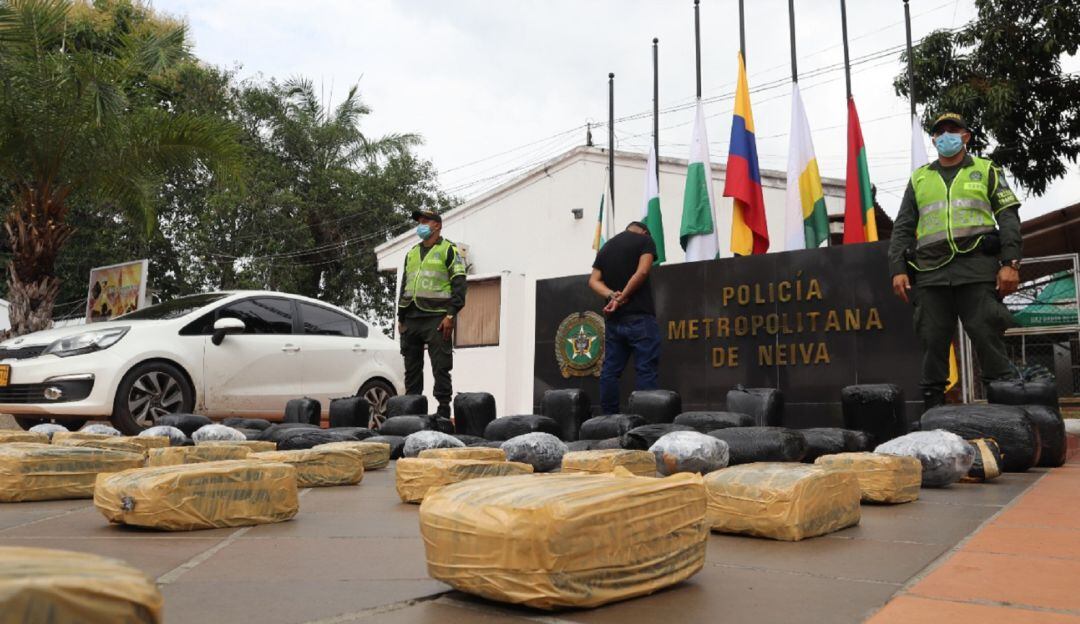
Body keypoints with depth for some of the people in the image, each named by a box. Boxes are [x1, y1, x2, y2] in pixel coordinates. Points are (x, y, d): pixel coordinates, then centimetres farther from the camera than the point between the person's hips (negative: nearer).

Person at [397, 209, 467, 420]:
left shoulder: (449, 250, 2)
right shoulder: (411, 253, 22)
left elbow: (459, 284, -6)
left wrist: (451, 315, -15)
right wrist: (401, 318, 17)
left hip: (436, 319, -6)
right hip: (411, 320, 6)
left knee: (440, 367, -7)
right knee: (412, 368, 8)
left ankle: (443, 408, -2)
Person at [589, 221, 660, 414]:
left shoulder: (606, 247, 19)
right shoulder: (645, 240, 4)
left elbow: (593, 281, 9)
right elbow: (642, 272, -11)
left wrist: (612, 296, -6)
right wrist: (622, 298, -8)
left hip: (613, 318, 5)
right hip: (639, 316, -5)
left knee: (610, 370, 5)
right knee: (646, 370, -5)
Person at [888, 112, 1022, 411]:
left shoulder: (986, 170, 15)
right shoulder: (919, 178, 21)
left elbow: (1009, 218, 7)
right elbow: (902, 227, 16)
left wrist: (1010, 263, -6)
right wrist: (898, 269, 3)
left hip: (978, 269, -2)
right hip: (931, 273, 2)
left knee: (987, 336, -7)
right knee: (933, 341, 1)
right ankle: (932, 405, 7)